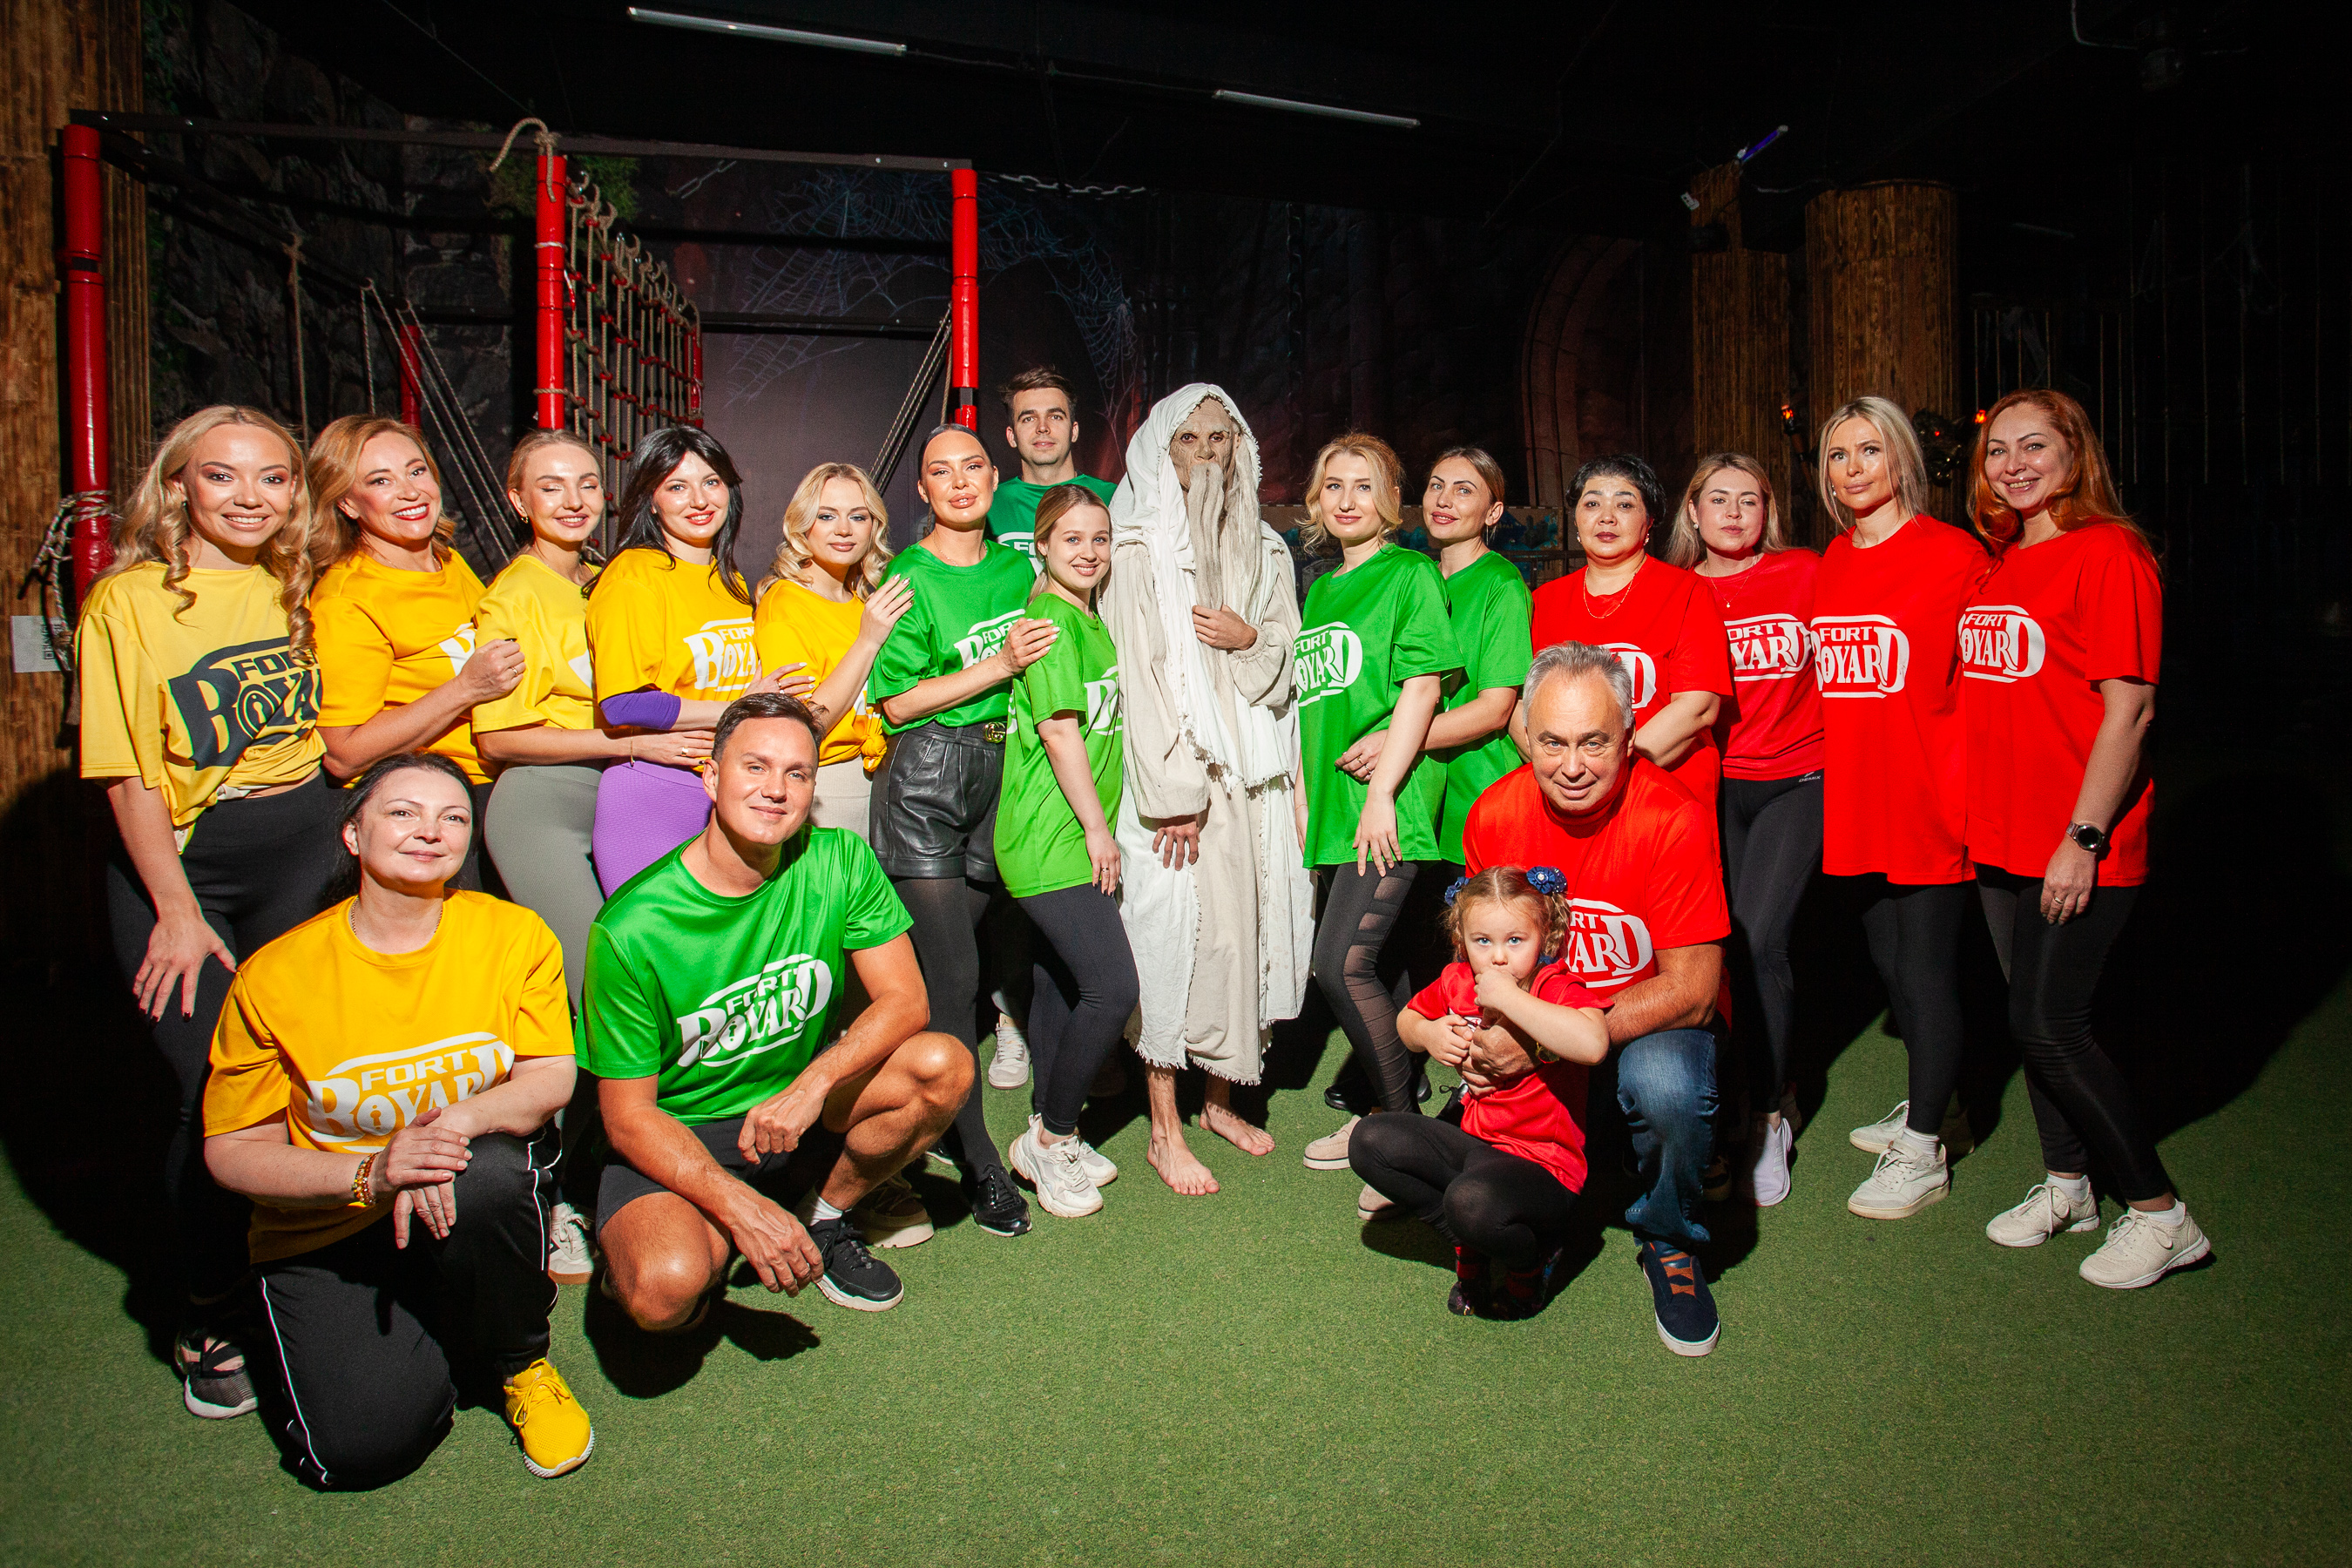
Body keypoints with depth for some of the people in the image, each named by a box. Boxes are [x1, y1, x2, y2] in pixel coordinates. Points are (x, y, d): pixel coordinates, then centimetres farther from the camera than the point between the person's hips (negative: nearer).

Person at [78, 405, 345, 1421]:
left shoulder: (294, 593, 9)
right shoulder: (127, 602, -5)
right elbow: (130, 778, -7)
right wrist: (179, 914, -10)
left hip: (307, 850, 4)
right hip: (181, 862, -4)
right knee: (218, 1097, -7)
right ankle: (206, 1320, 14)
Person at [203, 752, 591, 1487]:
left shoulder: (515, 936, -8)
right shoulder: (275, 975, -11)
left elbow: (551, 1078, -8)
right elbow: (233, 1150, -7)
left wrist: (456, 1122, -29)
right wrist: (369, 1174, -24)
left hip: (479, 1202, 1)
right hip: (325, 1226, -1)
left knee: (484, 1176, -36)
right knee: (363, 1445, -20)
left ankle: (523, 1362, -5)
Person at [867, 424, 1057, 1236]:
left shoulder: (1018, 570, 13)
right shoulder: (910, 578, -3)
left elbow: (1044, 670, 27)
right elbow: (898, 700, -8)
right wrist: (999, 665, -13)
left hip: (1000, 774, 5)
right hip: (925, 779, -5)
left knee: (955, 960, 8)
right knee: (951, 973, -6)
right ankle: (979, 1161, 2)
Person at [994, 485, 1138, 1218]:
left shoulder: (1090, 620, 17)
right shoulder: (1050, 617, -12)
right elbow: (1058, 728, -17)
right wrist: (1096, 826, -13)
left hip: (1076, 838, 9)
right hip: (1051, 837, -9)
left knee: (1061, 985, 14)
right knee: (1112, 988, -12)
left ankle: (1049, 1134, 26)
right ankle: (1050, 1138, 4)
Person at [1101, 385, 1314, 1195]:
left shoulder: (1266, 549, 16)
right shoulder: (1138, 550, -2)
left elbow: (1290, 657, 15)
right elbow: (1141, 673, -9)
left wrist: (1251, 638, -8)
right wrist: (1176, 793, -15)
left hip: (1254, 774, 5)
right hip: (1174, 771, -5)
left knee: (1246, 925, 8)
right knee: (1176, 932, -4)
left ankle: (1219, 1098, 25)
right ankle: (1165, 1129, 7)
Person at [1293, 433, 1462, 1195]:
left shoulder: (1410, 574, -2)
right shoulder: (1318, 588, 19)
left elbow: (1422, 688, -11)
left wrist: (1381, 793, -17)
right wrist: (1301, 793, 15)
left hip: (1391, 805, -7)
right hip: (1334, 805, 7)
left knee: (1341, 963, -14)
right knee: (1376, 962, 13)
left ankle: (1405, 1133, 0)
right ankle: (1388, 1112, 25)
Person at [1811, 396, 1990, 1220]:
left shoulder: (1953, 553, -8)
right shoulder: (1828, 566, 9)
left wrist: (1967, 785, -12)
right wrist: (1833, 773, 10)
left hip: (1929, 801, -6)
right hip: (1853, 802, 6)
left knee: (1927, 973, 1)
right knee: (1891, 965, 18)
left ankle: (1922, 1151, 13)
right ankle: (1926, 1105, 37)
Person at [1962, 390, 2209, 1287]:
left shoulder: (2107, 554, -11)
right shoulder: (1999, 565, 12)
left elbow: (2129, 708, -16)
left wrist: (2083, 838, -18)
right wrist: (1983, 820, 11)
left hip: (2080, 848, -7)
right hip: (2001, 840, 7)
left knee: (2047, 1029, -5)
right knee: (2033, 1020, 14)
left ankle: (2160, 1216, 13)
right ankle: (2065, 1188, 31)